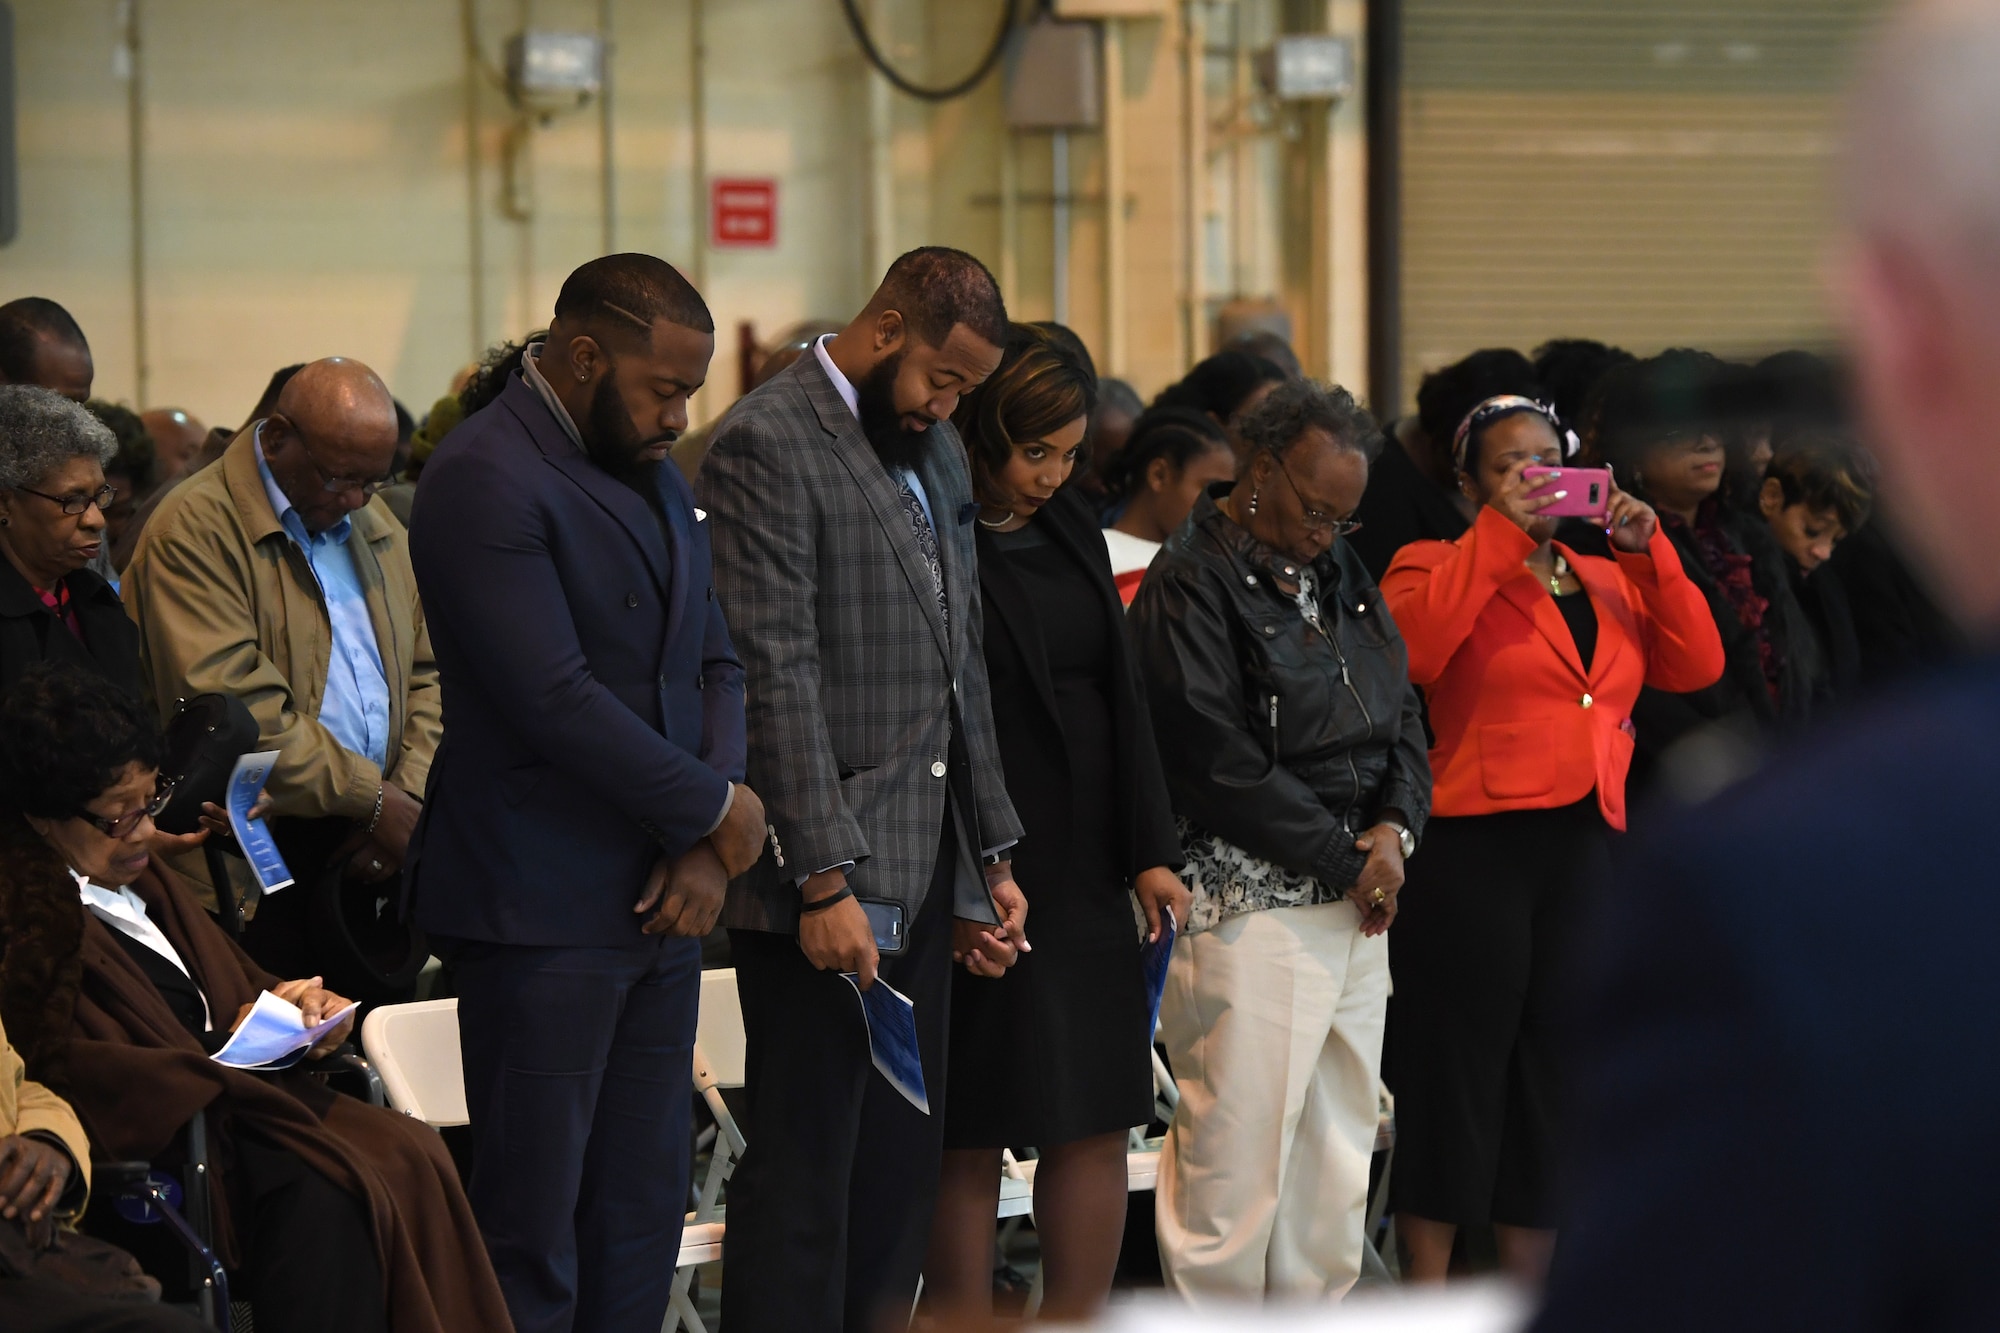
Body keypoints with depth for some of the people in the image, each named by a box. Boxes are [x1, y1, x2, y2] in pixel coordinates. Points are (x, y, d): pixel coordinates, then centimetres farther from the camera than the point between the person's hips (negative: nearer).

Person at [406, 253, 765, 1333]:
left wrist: (706, 849, 0)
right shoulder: (483, 481, -14)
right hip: (542, 911, -8)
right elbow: (556, 701, -20)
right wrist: (715, 810, -10)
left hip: (659, 897, 9)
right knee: (531, 1238, -3)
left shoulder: (656, 474, 15)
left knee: (643, 1221, 10)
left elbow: (713, 664, 16)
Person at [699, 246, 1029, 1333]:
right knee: (802, 1175, -4)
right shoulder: (769, 444, -11)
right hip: (825, 885, -8)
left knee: (901, 1170, 10)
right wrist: (824, 881, -20)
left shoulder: (936, 449, 16)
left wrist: (990, 859, 18)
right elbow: (775, 675, -17)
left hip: (923, 877, 8)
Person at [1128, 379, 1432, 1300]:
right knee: (1235, 1154, -7)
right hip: (1250, 904, -8)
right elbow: (1221, 765, -16)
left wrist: (1396, 827, -3)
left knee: (1338, 1151, 11)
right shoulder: (1191, 585, -11)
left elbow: (1401, 708, 17)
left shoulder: (1337, 569, 15)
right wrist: (1344, 859, -12)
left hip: (1357, 903, 8)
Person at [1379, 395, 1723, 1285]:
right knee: (1455, 1076, -2)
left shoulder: (1613, 582, 18)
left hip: (1585, 848, 6)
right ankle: (1424, 1293, 5)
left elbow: (1696, 666, 6)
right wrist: (1498, 535, -16)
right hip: (1472, 845, -5)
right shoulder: (1435, 568, 2)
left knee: (1556, 1079, 10)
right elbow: (1407, 650, -19)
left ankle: (1527, 1294, 19)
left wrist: (1648, 546, -2)